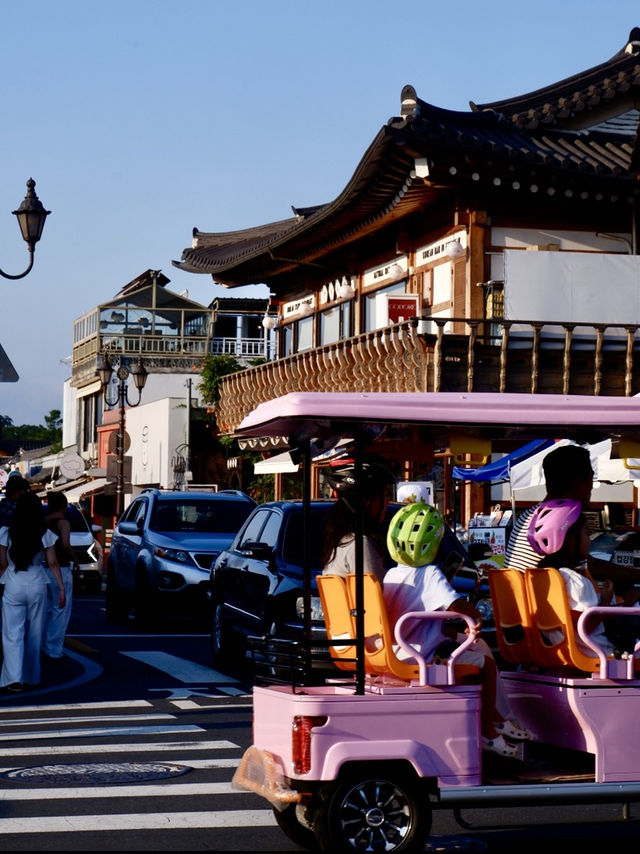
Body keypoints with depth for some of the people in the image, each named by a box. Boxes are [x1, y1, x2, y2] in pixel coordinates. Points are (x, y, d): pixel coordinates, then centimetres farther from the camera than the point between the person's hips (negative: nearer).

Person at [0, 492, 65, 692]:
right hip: (37, 586, 2)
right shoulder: (45, 535, -3)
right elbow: (52, 563, -1)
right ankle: (30, 677, 20)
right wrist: (61, 587, 6)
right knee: (34, 634, 13)